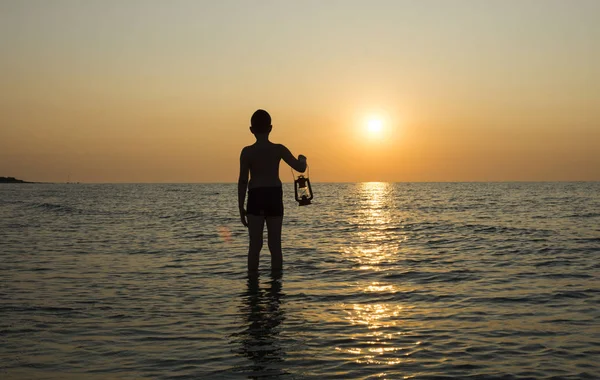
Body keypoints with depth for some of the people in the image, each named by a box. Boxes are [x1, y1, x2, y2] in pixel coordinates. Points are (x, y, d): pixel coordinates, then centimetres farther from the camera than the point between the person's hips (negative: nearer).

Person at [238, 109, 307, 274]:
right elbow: (301, 168, 0)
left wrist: (241, 207, 0)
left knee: (255, 245, 3)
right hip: (274, 197, 1)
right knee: (275, 245, 7)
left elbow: (243, 181, -6)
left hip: (256, 198, -1)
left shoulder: (247, 152, -5)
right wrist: (302, 159, 23)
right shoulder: (279, 149, -2)